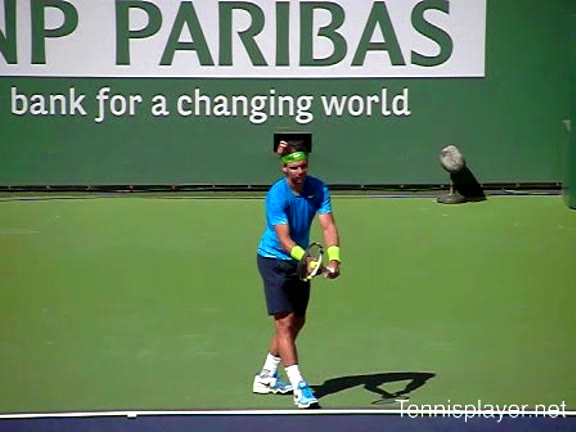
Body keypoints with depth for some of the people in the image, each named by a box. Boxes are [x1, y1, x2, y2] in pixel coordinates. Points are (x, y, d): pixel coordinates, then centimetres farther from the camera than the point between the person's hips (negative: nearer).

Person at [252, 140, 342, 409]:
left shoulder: (318, 189, -10)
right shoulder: (276, 196, -24)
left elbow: (328, 226, -18)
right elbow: (284, 240, -30)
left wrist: (333, 258, -34)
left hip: (301, 260, 6)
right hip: (273, 259, -6)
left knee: (297, 322, 13)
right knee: (284, 322, -12)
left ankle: (266, 377, 28)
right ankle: (299, 388, -13)